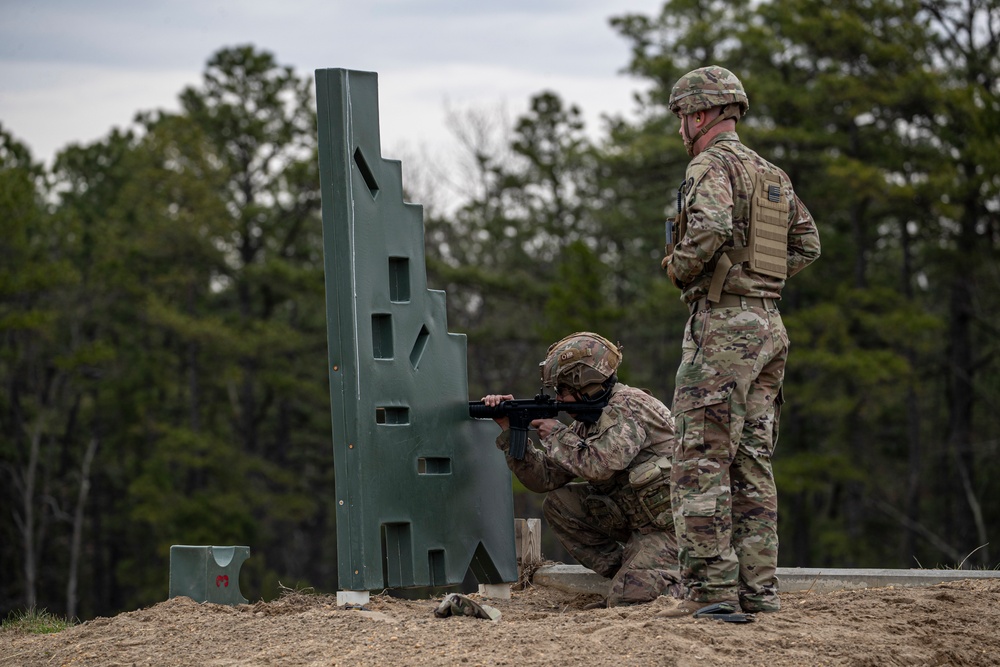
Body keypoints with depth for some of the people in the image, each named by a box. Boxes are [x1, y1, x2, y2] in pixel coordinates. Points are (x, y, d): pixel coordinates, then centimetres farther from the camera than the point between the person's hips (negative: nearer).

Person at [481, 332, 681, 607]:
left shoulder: (627, 408, -17)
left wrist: (558, 434, -14)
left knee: (626, 600, -21)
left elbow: (598, 466, -31)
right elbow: (544, 477, 7)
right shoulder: (586, 423, 10)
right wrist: (509, 429, 0)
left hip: (668, 520, -9)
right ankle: (625, 574, 3)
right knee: (558, 504, 0)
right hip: (634, 515, 9)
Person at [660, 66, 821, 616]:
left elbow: (711, 226, -27)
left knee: (702, 462, -8)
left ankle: (710, 587, -12)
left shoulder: (711, 165, -9)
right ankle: (758, 587, 9)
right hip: (769, 324, 9)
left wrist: (678, 267, -10)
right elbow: (807, 245, 21)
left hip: (722, 324, -9)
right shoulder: (773, 176, 18)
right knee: (752, 463, 10)